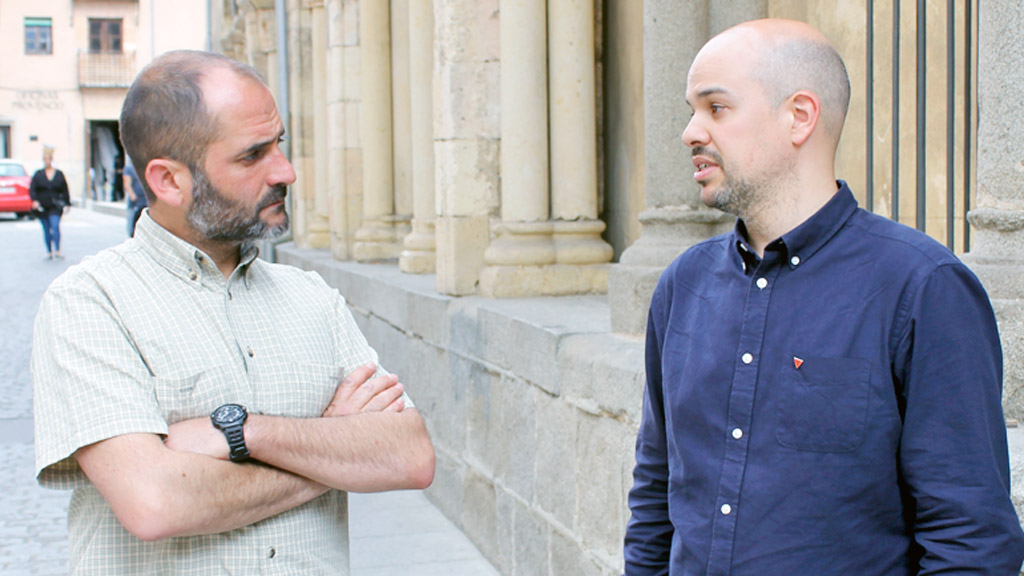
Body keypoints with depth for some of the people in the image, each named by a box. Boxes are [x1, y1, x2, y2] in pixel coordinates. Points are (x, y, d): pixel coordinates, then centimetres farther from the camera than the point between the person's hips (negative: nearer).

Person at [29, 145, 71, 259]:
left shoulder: (59, 174, 6)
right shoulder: (38, 174, 6)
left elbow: (65, 190, 8)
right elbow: (32, 189, -2)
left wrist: (67, 204, 4)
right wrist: (34, 200, -18)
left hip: (55, 206, -2)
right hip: (42, 207, 2)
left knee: (55, 226, -17)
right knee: (46, 229, 7)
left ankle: (57, 250, -20)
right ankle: (49, 251, 14)